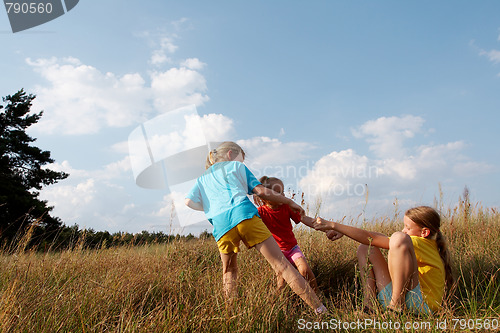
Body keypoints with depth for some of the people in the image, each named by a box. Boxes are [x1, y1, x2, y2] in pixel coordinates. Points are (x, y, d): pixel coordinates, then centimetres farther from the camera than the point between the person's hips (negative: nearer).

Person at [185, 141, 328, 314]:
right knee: (280, 263, -3)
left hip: (221, 223, 3)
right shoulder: (236, 166, 22)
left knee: (229, 270, 26)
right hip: (243, 213, -3)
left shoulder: (202, 178, 31)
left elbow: (189, 201, 14)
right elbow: (262, 191, 12)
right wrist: (290, 202, 21)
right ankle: (319, 308, -7)